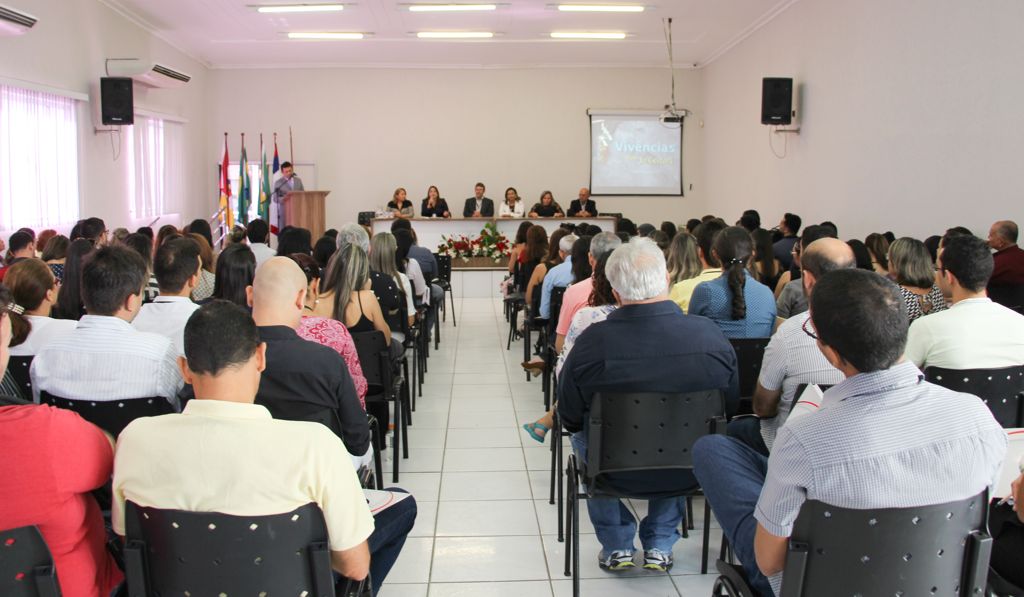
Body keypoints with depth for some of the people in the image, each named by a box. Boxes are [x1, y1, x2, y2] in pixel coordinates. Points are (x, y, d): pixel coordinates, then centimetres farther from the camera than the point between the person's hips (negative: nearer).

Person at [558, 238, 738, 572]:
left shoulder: (591, 342, -22)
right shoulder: (711, 335, -17)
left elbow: (569, 418, -7)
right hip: (689, 469, 2)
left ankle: (617, 547, 35)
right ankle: (660, 547, 37)